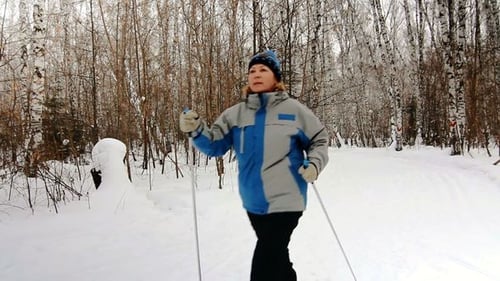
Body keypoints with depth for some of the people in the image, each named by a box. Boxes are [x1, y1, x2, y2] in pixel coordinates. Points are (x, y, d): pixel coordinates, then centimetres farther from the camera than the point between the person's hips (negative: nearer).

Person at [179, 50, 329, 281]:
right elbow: (214, 145, 0)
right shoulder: (235, 114, 3)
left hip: (285, 201, -4)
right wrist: (196, 130, -19)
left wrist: (314, 163, -15)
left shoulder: (293, 110, -5)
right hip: (254, 202, 5)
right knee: (276, 256, 25)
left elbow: (319, 140, 4)